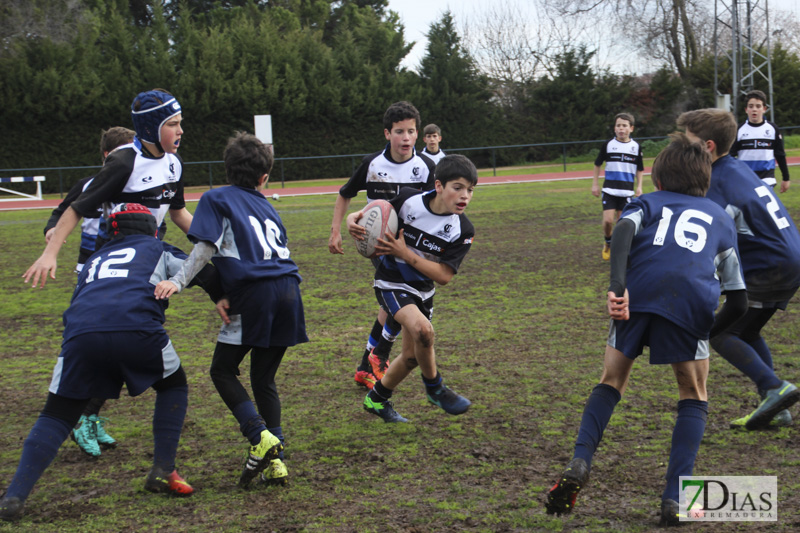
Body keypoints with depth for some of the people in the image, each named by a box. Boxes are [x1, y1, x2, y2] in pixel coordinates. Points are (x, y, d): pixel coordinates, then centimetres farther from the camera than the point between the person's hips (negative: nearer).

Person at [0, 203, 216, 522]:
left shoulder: (95, 260, 38)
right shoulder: (157, 250, 29)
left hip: (80, 333, 2)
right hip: (136, 328, -2)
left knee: (56, 417, 11)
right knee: (173, 386, 25)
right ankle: (163, 472, 16)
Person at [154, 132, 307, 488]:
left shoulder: (216, 199, 9)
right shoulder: (266, 207, 25)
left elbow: (206, 247, -5)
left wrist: (179, 281, -8)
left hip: (256, 295, -5)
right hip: (288, 289, 5)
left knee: (223, 371, 7)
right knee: (264, 378, 14)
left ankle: (260, 437, -11)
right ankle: (274, 461, 8)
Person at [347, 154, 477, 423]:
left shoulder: (463, 230, -16)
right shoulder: (409, 200, -20)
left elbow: (443, 276, -19)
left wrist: (404, 253, -28)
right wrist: (355, 218, -23)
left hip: (422, 290, 4)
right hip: (391, 283, -4)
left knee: (411, 356, 12)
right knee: (423, 330, -29)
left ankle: (377, 399, 38)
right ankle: (434, 388, -5)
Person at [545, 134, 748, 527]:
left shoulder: (647, 203, 29)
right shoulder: (721, 219, 33)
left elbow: (623, 232, 2)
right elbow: (738, 301, 28)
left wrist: (617, 287, -13)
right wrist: (709, 331, 44)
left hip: (637, 294, 0)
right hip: (692, 300, 0)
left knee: (612, 380, 21)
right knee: (693, 396, 19)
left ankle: (580, 462, -2)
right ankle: (674, 497, 5)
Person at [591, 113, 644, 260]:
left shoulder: (636, 147, 1)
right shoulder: (608, 145, -2)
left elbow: (639, 169, 12)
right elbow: (597, 165, 9)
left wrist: (639, 187, 4)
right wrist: (594, 184, 6)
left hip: (626, 191, 1)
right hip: (609, 190, -1)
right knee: (608, 220, -10)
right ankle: (607, 243, 17)